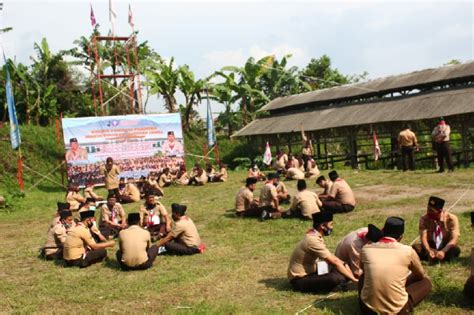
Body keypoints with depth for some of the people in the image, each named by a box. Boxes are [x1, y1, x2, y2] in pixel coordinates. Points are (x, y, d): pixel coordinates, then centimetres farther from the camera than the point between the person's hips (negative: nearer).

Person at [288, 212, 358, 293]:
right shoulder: (313, 240, -26)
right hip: (299, 279, -9)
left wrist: (344, 264, 3)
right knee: (335, 278, -30)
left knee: (342, 266, 7)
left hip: (309, 271, 9)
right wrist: (353, 278, -18)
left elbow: (330, 256, 14)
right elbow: (334, 261, -24)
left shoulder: (315, 235, 2)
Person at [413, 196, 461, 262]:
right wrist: (429, 251, -41)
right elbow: (423, 237, -21)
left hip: (446, 248, -1)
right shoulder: (424, 219, -11)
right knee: (415, 247, -29)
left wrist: (443, 251, -38)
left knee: (456, 249, -34)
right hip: (430, 248, 1)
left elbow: (454, 239, -21)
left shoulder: (451, 219, -12)